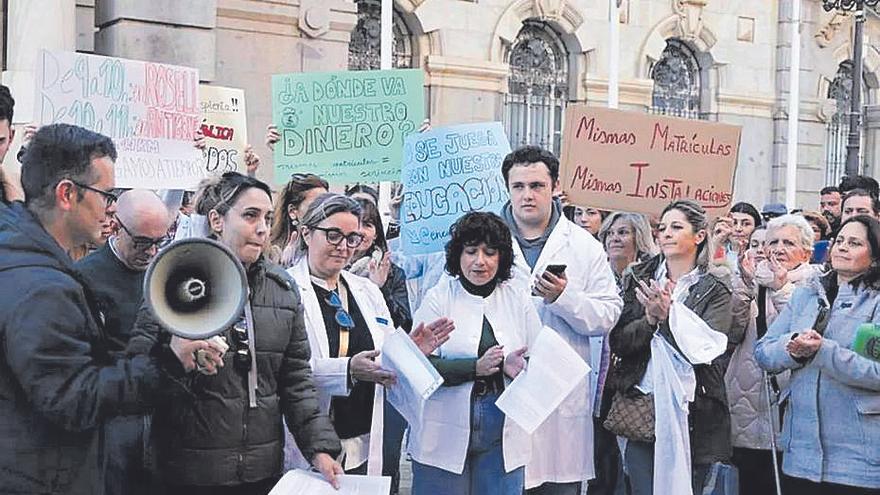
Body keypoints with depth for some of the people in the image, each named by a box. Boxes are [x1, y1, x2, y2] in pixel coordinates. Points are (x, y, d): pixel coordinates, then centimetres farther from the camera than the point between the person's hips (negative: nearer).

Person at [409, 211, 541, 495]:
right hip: (445, 436, -2)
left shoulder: (517, 298, 5)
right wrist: (476, 367, -22)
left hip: (503, 438, 2)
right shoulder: (438, 297, -2)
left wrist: (518, 365, -16)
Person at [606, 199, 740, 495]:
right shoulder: (638, 280, 9)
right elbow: (618, 342, 2)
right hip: (641, 407, 1)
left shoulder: (715, 290, 3)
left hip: (692, 415, -1)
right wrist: (650, 320, -16)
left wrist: (669, 315, -25)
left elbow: (710, 345, -12)